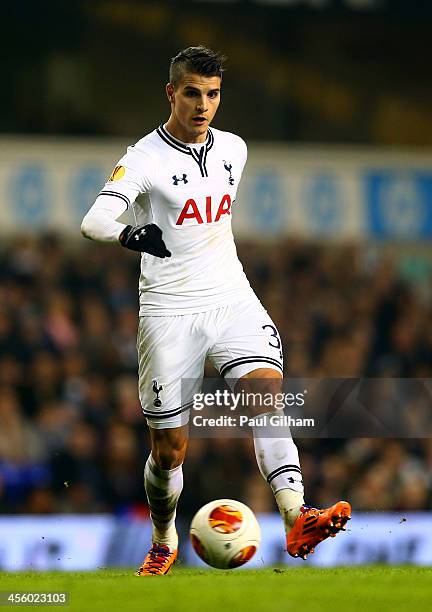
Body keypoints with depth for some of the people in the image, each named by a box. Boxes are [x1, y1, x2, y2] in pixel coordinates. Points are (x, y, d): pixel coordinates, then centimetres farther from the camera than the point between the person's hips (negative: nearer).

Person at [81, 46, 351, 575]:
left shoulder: (233, 149, 8)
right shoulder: (145, 158, -10)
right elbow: (94, 219, -27)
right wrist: (131, 234, -46)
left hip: (232, 298, 3)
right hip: (169, 309, -3)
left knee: (268, 390, -24)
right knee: (169, 450, 3)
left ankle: (297, 521, -37)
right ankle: (164, 543, 30)